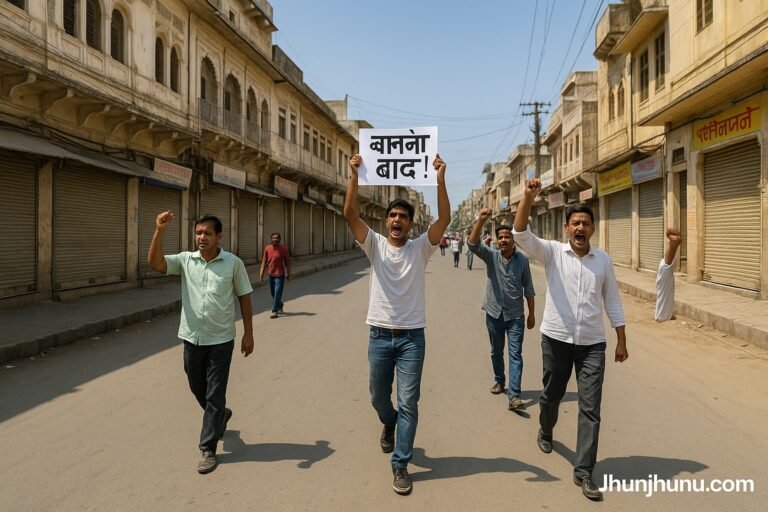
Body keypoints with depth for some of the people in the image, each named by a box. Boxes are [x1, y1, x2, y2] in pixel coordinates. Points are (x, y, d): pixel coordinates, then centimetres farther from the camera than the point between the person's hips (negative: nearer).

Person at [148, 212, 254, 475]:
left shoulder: (233, 263, -6)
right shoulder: (186, 260, 0)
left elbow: (244, 297, 0)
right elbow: (154, 263, -15)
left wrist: (248, 333, 0)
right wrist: (159, 231, -27)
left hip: (220, 340, -3)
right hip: (192, 338, 3)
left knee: (215, 396, 2)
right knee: (198, 390, 19)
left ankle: (208, 449, 14)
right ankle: (220, 415, 48)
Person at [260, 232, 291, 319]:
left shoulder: (284, 249, -7)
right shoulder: (267, 248, 1)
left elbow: (287, 262, -2)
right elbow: (264, 261, 2)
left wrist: (288, 274, -3)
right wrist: (261, 273, -4)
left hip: (280, 275, -4)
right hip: (271, 274, 4)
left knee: (277, 293, -10)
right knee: (273, 293, 16)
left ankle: (274, 311, -6)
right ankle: (280, 306, 40)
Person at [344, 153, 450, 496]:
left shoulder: (420, 248, -2)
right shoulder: (375, 245, 0)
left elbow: (444, 218, -16)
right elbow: (350, 214, -14)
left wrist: (440, 179, -25)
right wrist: (354, 176, -24)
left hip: (411, 337, -1)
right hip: (379, 335, 2)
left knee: (408, 403, 0)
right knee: (378, 396, 19)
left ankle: (400, 465, 13)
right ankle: (389, 423, 53)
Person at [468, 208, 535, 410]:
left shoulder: (522, 260, -2)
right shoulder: (491, 256, -3)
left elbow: (528, 288, 3)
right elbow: (472, 244, -22)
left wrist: (532, 314, 3)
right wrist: (481, 220, -35)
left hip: (516, 315, -1)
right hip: (494, 313, 1)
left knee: (515, 354, -6)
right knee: (496, 352, 16)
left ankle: (514, 395, -8)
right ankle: (499, 381, 38)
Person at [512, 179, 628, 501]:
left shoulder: (603, 260, 2)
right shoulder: (552, 252, -5)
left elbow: (612, 302, 9)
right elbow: (521, 235, -22)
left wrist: (621, 341, 9)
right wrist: (528, 198, -35)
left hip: (592, 343, 1)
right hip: (556, 338, -1)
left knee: (591, 408, -1)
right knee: (551, 394, 18)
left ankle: (583, 472, 9)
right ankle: (545, 432, 49)